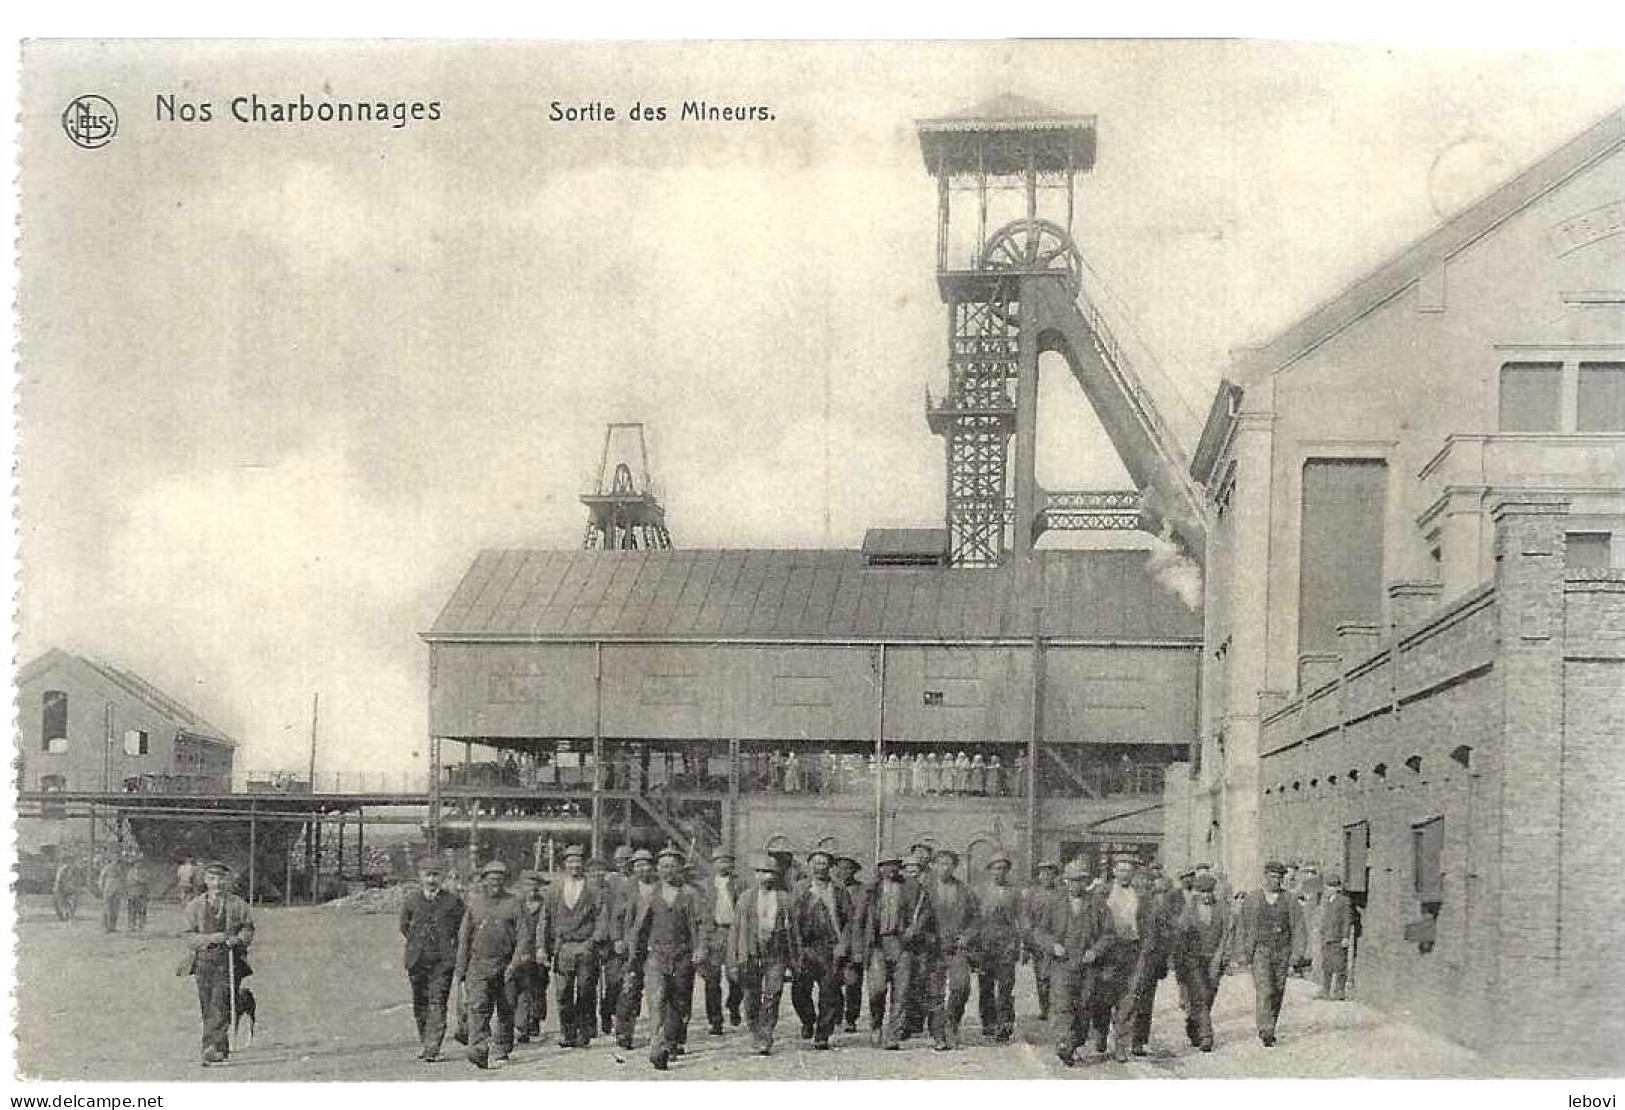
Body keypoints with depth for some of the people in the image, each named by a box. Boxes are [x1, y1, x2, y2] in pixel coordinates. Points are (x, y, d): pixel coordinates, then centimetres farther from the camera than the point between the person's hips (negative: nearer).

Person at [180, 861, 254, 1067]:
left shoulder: (239, 905, 7)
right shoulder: (194, 906, 8)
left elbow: (248, 930, 11)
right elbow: (188, 935, 2)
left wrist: (237, 939, -10)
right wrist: (210, 938, -14)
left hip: (229, 962, -2)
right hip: (203, 962, 2)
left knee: (220, 1008, -13)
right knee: (207, 1010, 6)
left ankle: (214, 1049, -17)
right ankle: (221, 1050, 20)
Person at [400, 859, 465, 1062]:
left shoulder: (453, 901, 4)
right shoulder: (411, 900, 8)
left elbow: (461, 931, 10)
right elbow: (404, 929, 17)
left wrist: (451, 950, 2)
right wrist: (413, 947, 10)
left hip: (443, 961, -2)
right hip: (417, 960, 2)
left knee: (437, 1003, -9)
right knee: (420, 1003, 9)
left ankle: (432, 1049, -11)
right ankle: (423, 1042, 28)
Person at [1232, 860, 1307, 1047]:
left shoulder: (1290, 901, 3)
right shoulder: (1251, 900, 3)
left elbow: (1298, 929, 1)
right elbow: (1241, 929, 7)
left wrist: (1295, 955, -9)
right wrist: (1242, 956, 3)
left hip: (1282, 953, 2)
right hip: (1260, 952, -2)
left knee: (1277, 994, 9)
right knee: (1264, 991, -15)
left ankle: (1267, 1029, 26)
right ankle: (1266, 1033, -18)